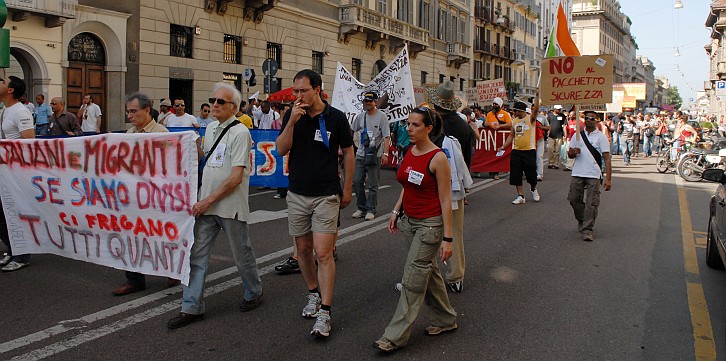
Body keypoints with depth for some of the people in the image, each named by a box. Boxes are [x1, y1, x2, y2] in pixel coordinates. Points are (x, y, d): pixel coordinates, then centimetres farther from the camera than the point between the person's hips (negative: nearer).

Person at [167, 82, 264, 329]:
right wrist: (203, 198, 16)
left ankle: (254, 293, 30)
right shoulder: (211, 128, 12)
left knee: (242, 254, 9)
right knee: (196, 255, 4)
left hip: (231, 206, -7)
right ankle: (192, 308, 10)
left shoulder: (239, 132, -12)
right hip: (206, 203, 7)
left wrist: (209, 201, -16)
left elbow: (236, 177, -18)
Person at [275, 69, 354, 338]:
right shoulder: (291, 115, 2)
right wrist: (292, 122, -19)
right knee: (303, 249, 12)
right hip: (297, 194, 4)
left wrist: (347, 189, 5)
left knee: (323, 253, -9)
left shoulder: (336, 118, -6)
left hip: (326, 195, -4)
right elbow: (281, 150, -6)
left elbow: (348, 153, 4)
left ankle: (324, 313, -4)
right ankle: (313, 293, 33)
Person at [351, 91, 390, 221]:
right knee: (357, 181, 5)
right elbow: (351, 130, 21)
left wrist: (385, 153, -16)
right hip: (360, 154, 5)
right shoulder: (360, 116, 11)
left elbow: (387, 136, -8)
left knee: (372, 184, 0)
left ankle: (371, 210, 9)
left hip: (375, 155, -5)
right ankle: (361, 208, 17)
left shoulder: (382, 116, -4)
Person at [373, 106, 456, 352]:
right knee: (429, 272, 18)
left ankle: (395, 336, 5)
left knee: (412, 280, -3)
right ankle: (445, 320, 35)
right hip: (409, 220, 8)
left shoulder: (438, 158, -17)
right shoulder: (410, 152, 5)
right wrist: (396, 211, 10)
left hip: (430, 224, -8)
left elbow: (445, 201, -15)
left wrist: (447, 238, -16)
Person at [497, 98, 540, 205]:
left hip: (529, 151, -5)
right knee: (516, 175, 1)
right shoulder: (514, 121, 10)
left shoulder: (530, 118, -5)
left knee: (531, 173, 5)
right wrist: (503, 147, 9)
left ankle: (533, 189, 34)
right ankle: (520, 196, 9)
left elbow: (536, 109, -24)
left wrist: (537, 96, -31)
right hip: (516, 151, 5)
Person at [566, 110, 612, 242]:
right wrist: (573, 152, -10)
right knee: (574, 200, 6)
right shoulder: (577, 135, 13)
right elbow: (569, 154, 16)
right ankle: (581, 221, 31)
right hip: (577, 174, 3)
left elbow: (607, 158, -4)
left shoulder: (601, 137, 2)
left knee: (591, 204, -4)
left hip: (594, 175, -3)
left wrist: (608, 178, -13)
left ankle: (587, 229, 3)